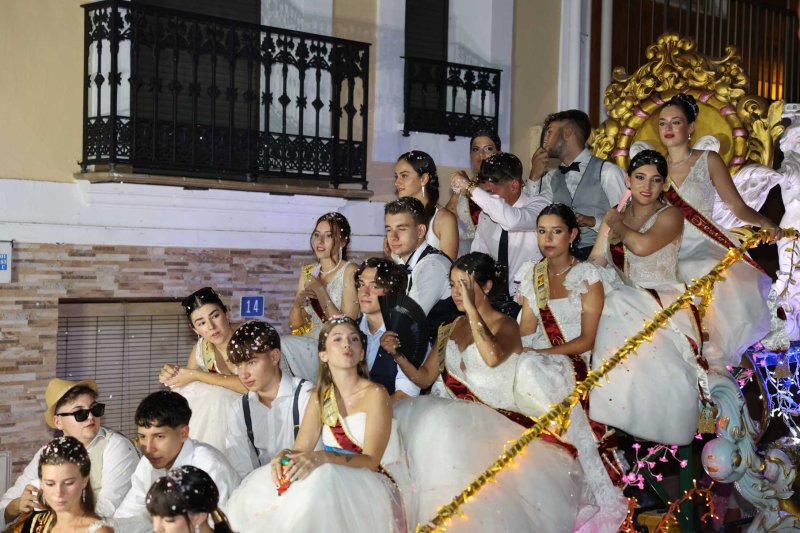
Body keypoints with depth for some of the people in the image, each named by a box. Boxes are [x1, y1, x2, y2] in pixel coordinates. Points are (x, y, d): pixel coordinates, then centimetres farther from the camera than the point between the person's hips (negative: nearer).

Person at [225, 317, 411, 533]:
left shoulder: (375, 394, -8)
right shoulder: (321, 397, 11)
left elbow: (371, 461, -16)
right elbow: (300, 449, 3)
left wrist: (323, 457, -33)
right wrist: (284, 456, -23)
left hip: (373, 486, -5)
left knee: (321, 478, -37)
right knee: (258, 487, -16)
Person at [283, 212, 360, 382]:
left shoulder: (350, 271, -7)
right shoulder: (308, 271, 11)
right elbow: (295, 324, 12)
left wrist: (320, 290, -14)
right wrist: (298, 303, -9)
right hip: (309, 343, 5)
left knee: (284, 344, -25)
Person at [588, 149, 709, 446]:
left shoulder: (670, 216, -5)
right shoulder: (615, 215, 14)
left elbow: (642, 246, -24)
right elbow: (595, 261, 9)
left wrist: (618, 225, -5)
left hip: (662, 302, -5)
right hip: (626, 301, 6)